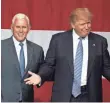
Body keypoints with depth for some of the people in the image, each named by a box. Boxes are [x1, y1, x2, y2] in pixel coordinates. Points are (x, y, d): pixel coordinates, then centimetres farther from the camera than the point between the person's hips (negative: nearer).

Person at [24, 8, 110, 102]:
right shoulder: (58, 39, -2)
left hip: (90, 96, 1)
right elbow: (49, 64, 1)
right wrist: (40, 76, -16)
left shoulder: (100, 41, 1)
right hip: (63, 95, -1)